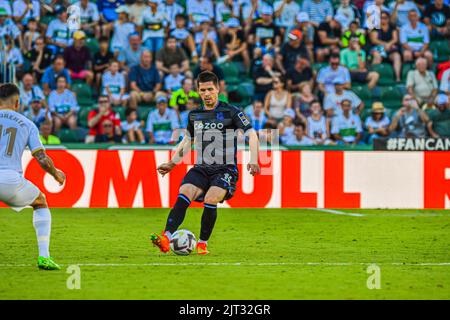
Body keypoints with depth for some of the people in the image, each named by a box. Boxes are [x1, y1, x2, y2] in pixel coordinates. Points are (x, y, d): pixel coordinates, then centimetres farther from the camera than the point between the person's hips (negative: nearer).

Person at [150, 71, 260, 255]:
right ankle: (166, 238, -36)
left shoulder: (231, 112, -3)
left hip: (225, 169, -4)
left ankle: (202, 244, -11)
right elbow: (187, 141, 29)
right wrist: (172, 163, 23)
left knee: (210, 199, -28)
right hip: (201, 168, 4)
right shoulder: (194, 115, 13)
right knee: (184, 194, -22)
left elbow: (251, 135, -6)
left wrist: (253, 161, -20)